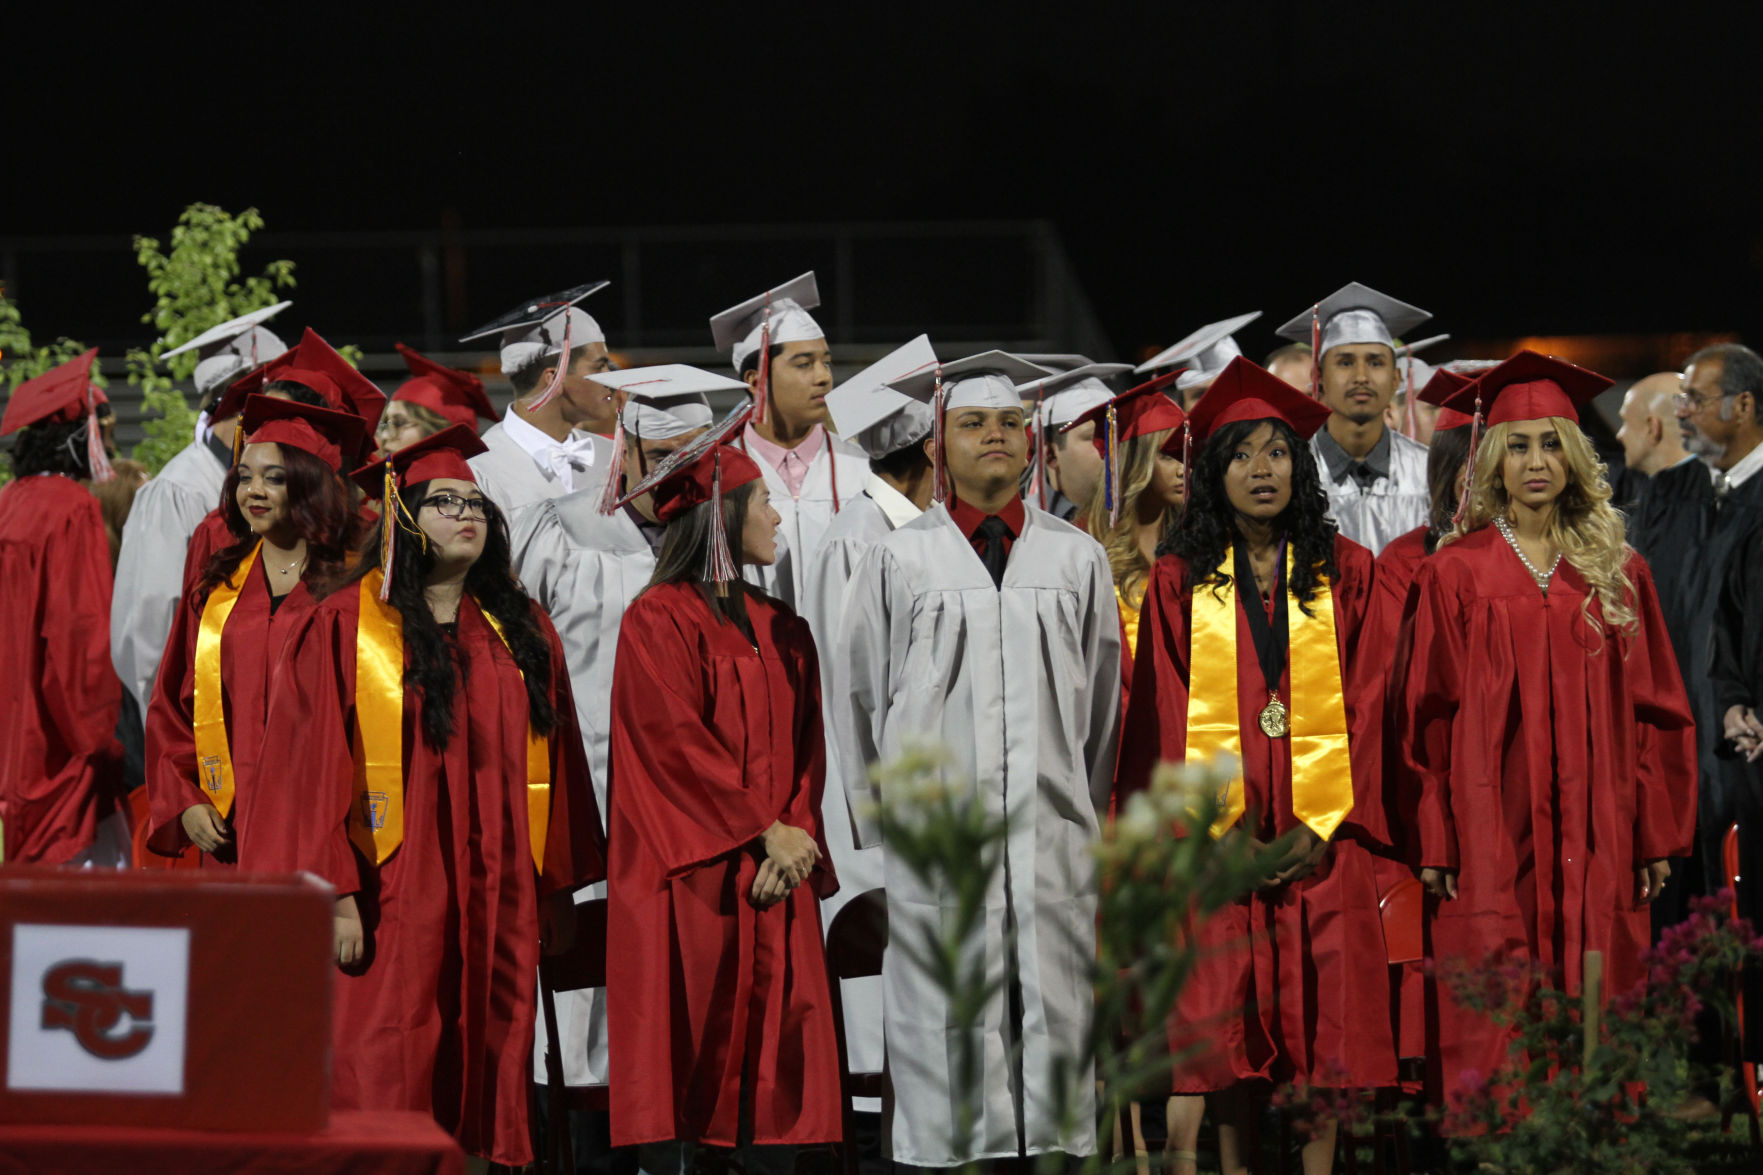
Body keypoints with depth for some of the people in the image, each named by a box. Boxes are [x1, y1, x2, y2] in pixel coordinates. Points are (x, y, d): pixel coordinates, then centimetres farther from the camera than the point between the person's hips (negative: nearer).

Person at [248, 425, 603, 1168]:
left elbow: (554, 764, 16)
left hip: (497, 906, 4)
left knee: (482, 1086, 3)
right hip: (389, 903, -4)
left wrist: (560, 886, 12)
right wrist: (330, 892, -13)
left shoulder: (521, 633, 13)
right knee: (385, 1083, -7)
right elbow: (312, 769, -6)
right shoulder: (344, 628, -2)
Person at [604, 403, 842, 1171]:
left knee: (774, 1077, 1)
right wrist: (765, 831, -13)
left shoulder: (782, 632, 19)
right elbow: (675, 742, -11)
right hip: (693, 878, -6)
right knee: (693, 1070, -8)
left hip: (775, 885, 6)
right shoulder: (660, 621, -3)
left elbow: (807, 746, 13)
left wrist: (798, 834, -5)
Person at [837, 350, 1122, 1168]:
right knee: (945, 1029, -4)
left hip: (1052, 835, 2)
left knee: (1054, 1022, 0)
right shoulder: (898, 563, 3)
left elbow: (1102, 702, 14)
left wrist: (1081, 818, 13)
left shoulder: (1077, 560, 9)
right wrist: (887, 831, 9)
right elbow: (858, 702, 8)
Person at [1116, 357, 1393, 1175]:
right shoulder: (1179, 583, 7)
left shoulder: (1347, 574, 8)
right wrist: (1223, 828, -9)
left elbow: (1361, 708, 3)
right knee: (1229, 1036, -3)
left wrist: (1321, 826, -8)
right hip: (1220, 845, 0)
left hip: (1322, 843, 0)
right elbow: (1170, 719, 2)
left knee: (1322, 1033, -2)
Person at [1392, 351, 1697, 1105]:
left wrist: (1656, 835, 3)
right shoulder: (1456, 574, 2)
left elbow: (1654, 708, 10)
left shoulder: (1618, 574, 9)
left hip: (1597, 842, 2)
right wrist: (1435, 843, -7)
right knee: (1492, 1043, -4)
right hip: (1491, 838, -2)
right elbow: (1426, 712, 0)